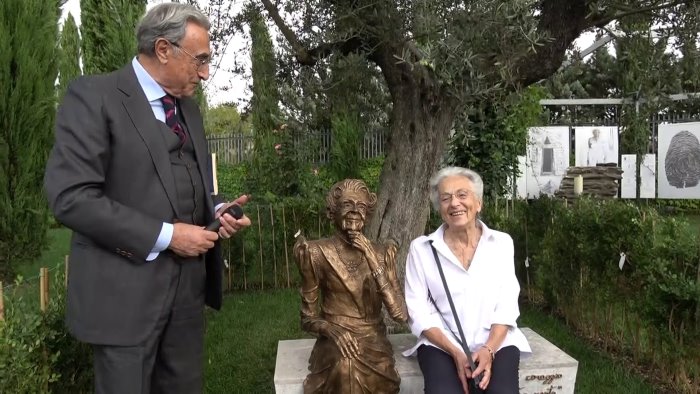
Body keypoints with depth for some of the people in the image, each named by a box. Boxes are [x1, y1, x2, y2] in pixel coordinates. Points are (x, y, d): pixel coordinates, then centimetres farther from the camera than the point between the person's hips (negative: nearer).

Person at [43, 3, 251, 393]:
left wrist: (216, 211, -1)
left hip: (188, 284, 7)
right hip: (126, 289, -6)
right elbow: (71, 196, -19)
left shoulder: (189, 108, 14)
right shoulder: (94, 95, -10)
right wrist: (165, 235, -19)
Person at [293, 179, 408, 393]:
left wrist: (372, 260, -14)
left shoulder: (382, 253, 3)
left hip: (374, 347, 1)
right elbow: (308, 318, 2)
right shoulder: (317, 253, -3)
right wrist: (332, 329, -19)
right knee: (344, 364, -30)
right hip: (335, 345, -1)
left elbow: (400, 313, -8)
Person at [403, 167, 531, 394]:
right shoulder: (421, 248, 1)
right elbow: (418, 312, -2)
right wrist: (456, 353, -13)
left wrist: (489, 349, -14)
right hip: (441, 344, -1)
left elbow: (507, 305, 2)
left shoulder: (502, 243, 5)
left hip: (496, 341, 1)